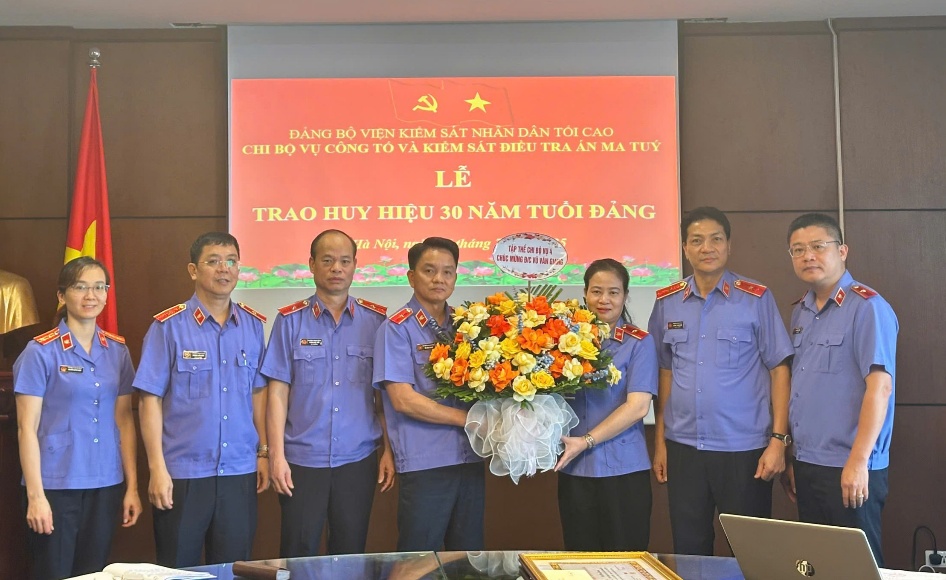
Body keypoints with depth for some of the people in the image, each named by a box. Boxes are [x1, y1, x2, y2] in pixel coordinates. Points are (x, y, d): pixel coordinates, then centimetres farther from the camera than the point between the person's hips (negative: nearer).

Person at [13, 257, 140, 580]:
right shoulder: (41, 352, -6)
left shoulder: (117, 351, 7)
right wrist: (36, 496, -11)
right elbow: (27, 429, -7)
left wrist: (132, 487, 7)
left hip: (106, 485, 4)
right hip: (56, 486, -4)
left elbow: (124, 421, 10)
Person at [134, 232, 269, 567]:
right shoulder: (168, 326, -6)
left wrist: (263, 452, 7)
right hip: (183, 474, -3)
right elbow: (150, 400, -7)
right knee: (178, 571, 8)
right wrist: (157, 469, -11)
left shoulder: (253, 325, 6)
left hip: (240, 473, 3)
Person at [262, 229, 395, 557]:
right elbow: (278, 391, -1)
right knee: (298, 557, 6)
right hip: (302, 459, -1)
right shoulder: (290, 320, 0)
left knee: (351, 556, 11)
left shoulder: (376, 320, 3)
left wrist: (388, 450, 0)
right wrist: (276, 455, -6)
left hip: (358, 460, 1)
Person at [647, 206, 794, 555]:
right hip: (683, 447, 3)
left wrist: (778, 439, -9)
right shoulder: (667, 302, 5)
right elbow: (665, 371, 11)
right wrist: (660, 440, 9)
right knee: (688, 551, 11)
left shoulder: (756, 299, -4)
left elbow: (779, 369, -3)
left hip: (744, 448, -3)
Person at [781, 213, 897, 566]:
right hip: (806, 466, 7)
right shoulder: (800, 312, 12)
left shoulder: (867, 307, -11)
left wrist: (858, 461, -22)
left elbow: (879, 386, -18)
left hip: (848, 469, -7)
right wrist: (793, 459, 15)